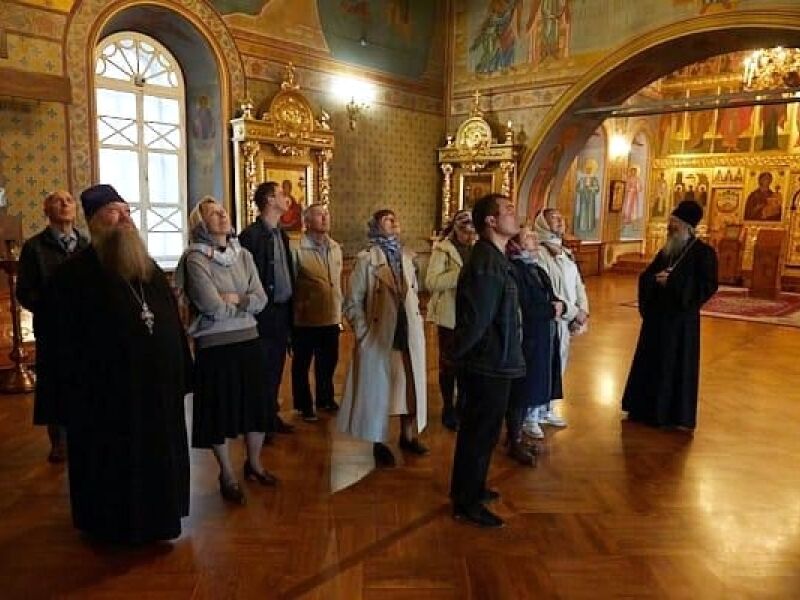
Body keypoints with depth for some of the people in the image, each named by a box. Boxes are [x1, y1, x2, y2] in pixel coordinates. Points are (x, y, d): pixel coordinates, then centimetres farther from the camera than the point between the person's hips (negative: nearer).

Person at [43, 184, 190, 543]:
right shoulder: (74, 275, -9)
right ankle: (115, 527, 31)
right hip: (108, 393, -6)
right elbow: (64, 342, -12)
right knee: (115, 466, 10)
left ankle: (155, 519, 37)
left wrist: (182, 375, 8)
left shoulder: (150, 269, 10)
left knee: (158, 460, 17)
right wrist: (74, 392, -15)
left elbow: (174, 326, 11)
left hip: (158, 388, 6)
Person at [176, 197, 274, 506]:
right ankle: (227, 475, 25)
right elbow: (213, 307, -17)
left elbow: (261, 299, 0)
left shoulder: (243, 255, 7)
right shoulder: (195, 259, -9)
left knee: (255, 404, 13)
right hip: (214, 345, -5)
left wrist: (234, 299, -15)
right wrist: (245, 303, -3)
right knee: (219, 409, 7)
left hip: (248, 340, 5)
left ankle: (254, 464, 34)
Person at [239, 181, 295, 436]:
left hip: (283, 312, 7)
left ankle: (272, 415, 27)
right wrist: (256, 309, -15)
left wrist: (290, 307, 13)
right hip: (264, 314, -7)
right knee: (262, 370, 3)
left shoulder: (281, 234, 13)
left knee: (276, 368, 15)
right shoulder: (251, 235, -13)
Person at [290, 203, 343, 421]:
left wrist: (338, 313, 15)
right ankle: (304, 405, 26)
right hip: (305, 320, -5)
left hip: (331, 319, 6)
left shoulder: (336, 248, 8)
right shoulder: (297, 250, -13)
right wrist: (292, 314, -7)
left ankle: (325, 399, 37)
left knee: (328, 362, 17)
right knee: (302, 364, 11)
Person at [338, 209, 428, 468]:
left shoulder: (407, 257, 8)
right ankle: (379, 443, 22)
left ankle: (408, 436, 31)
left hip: (410, 335, 5)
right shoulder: (366, 259, -9)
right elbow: (352, 302, -8)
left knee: (411, 386, 13)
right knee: (378, 389, 8)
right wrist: (364, 333, -11)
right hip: (379, 336, -5)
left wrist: (417, 323, 8)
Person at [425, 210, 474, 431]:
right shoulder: (442, 249, -8)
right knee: (449, 364, 7)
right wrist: (462, 274, -26)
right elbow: (432, 282, -20)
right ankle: (448, 409, 21)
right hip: (450, 316, -5)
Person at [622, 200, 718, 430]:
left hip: (681, 319, -6)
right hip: (657, 315, 7)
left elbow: (708, 285, -16)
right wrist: (656, 279, -12)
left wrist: (673, 281, -21)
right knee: (650, 363, 12)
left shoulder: (703, 252, -8)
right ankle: (646, 408, 25)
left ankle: (673, 413, 15)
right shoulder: (666, 250, 11)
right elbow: (645, 276, 11)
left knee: (676, 366, 2)